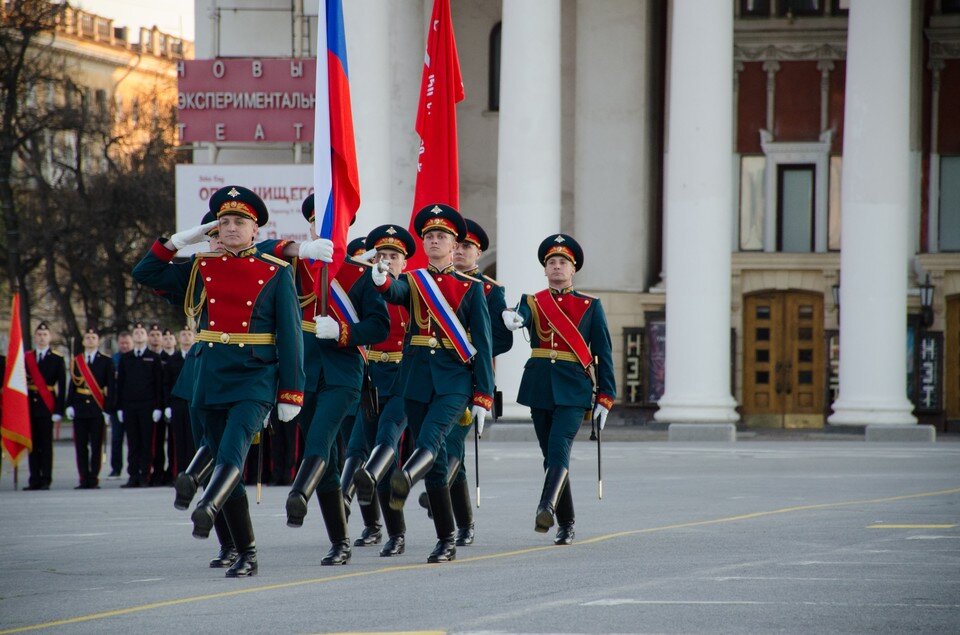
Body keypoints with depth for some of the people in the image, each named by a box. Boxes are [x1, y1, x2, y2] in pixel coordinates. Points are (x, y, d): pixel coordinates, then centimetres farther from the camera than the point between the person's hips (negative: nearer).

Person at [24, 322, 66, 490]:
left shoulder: (57, 359, 2)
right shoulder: (26, 358, 11)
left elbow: (62, 387, -1)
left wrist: (58, 411, -9)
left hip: (47, 407, -3)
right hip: (30, 405, 3)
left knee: (46, 444, -3)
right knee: (32, 444, 5)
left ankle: (46, 480, -1)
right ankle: (35, 480, 9)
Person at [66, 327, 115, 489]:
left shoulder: (106, 362, 4)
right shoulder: (76, 361, 11)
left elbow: (111, 388, 1)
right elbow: (72, 385, 11)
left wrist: (108, 410, -6)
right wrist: (69, 405, -1)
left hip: (97, 409, -2)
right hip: (80, 409, 2)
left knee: (96, 446, -1)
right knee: (81, 445, 1)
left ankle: (94, 479, 3)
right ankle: (84, 479, 5)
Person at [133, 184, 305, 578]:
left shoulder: (276, 272, 2)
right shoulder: (201, 268, 11)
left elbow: (290, 334, 0)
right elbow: (144, 275, 14)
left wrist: (291, 393, -4)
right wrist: (178, 241, 4)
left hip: (256, 374, -4)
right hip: (211, 375, 4)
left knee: (232, 450, -27)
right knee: (225, 462, 4)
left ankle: (206, 510, -49)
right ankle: (246, 556, 9)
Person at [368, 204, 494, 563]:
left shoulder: (470, 287, 5)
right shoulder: (411, 281, 12)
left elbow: (483, 343, 2)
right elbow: (394, 293, -14)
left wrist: (483, 396, -4)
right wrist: (381, 281, -39)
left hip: (454, 377, -3)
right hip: (416, 376, 3)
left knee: (430, 440, -28)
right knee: (435, 457, 5)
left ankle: (405, 482, -56)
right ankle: (447, 540, 10)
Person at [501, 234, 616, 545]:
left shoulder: (590, 306, 6)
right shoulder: (532, 302, 9)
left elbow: (603, 353, 5)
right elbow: (521, 316, -14)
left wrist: (605, 397, -1)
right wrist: (511, 319, -40)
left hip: (573, 389, -3)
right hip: (540, 387, 3)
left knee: (559, 448, -21)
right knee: (552, 455, 7)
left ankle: (547, 507, -37)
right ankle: (566, 524, 16)